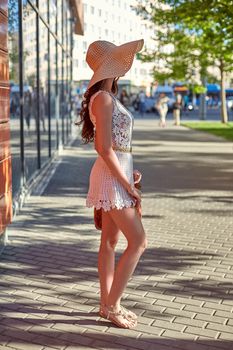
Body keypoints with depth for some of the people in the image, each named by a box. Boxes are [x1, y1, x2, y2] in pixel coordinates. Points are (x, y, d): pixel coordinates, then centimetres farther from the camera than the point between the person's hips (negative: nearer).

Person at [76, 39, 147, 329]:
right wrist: (128, 186, -17)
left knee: (110, 241, 13)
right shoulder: (104, 98, -16)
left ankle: (106, 303, 23)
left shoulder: (108, 96, 14)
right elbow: (105, 149, -21)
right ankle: (112, 305, 5)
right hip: (112, 177, -10)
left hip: (116, 174, 10)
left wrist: (127, 172, 15)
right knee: (138, 241, -5)